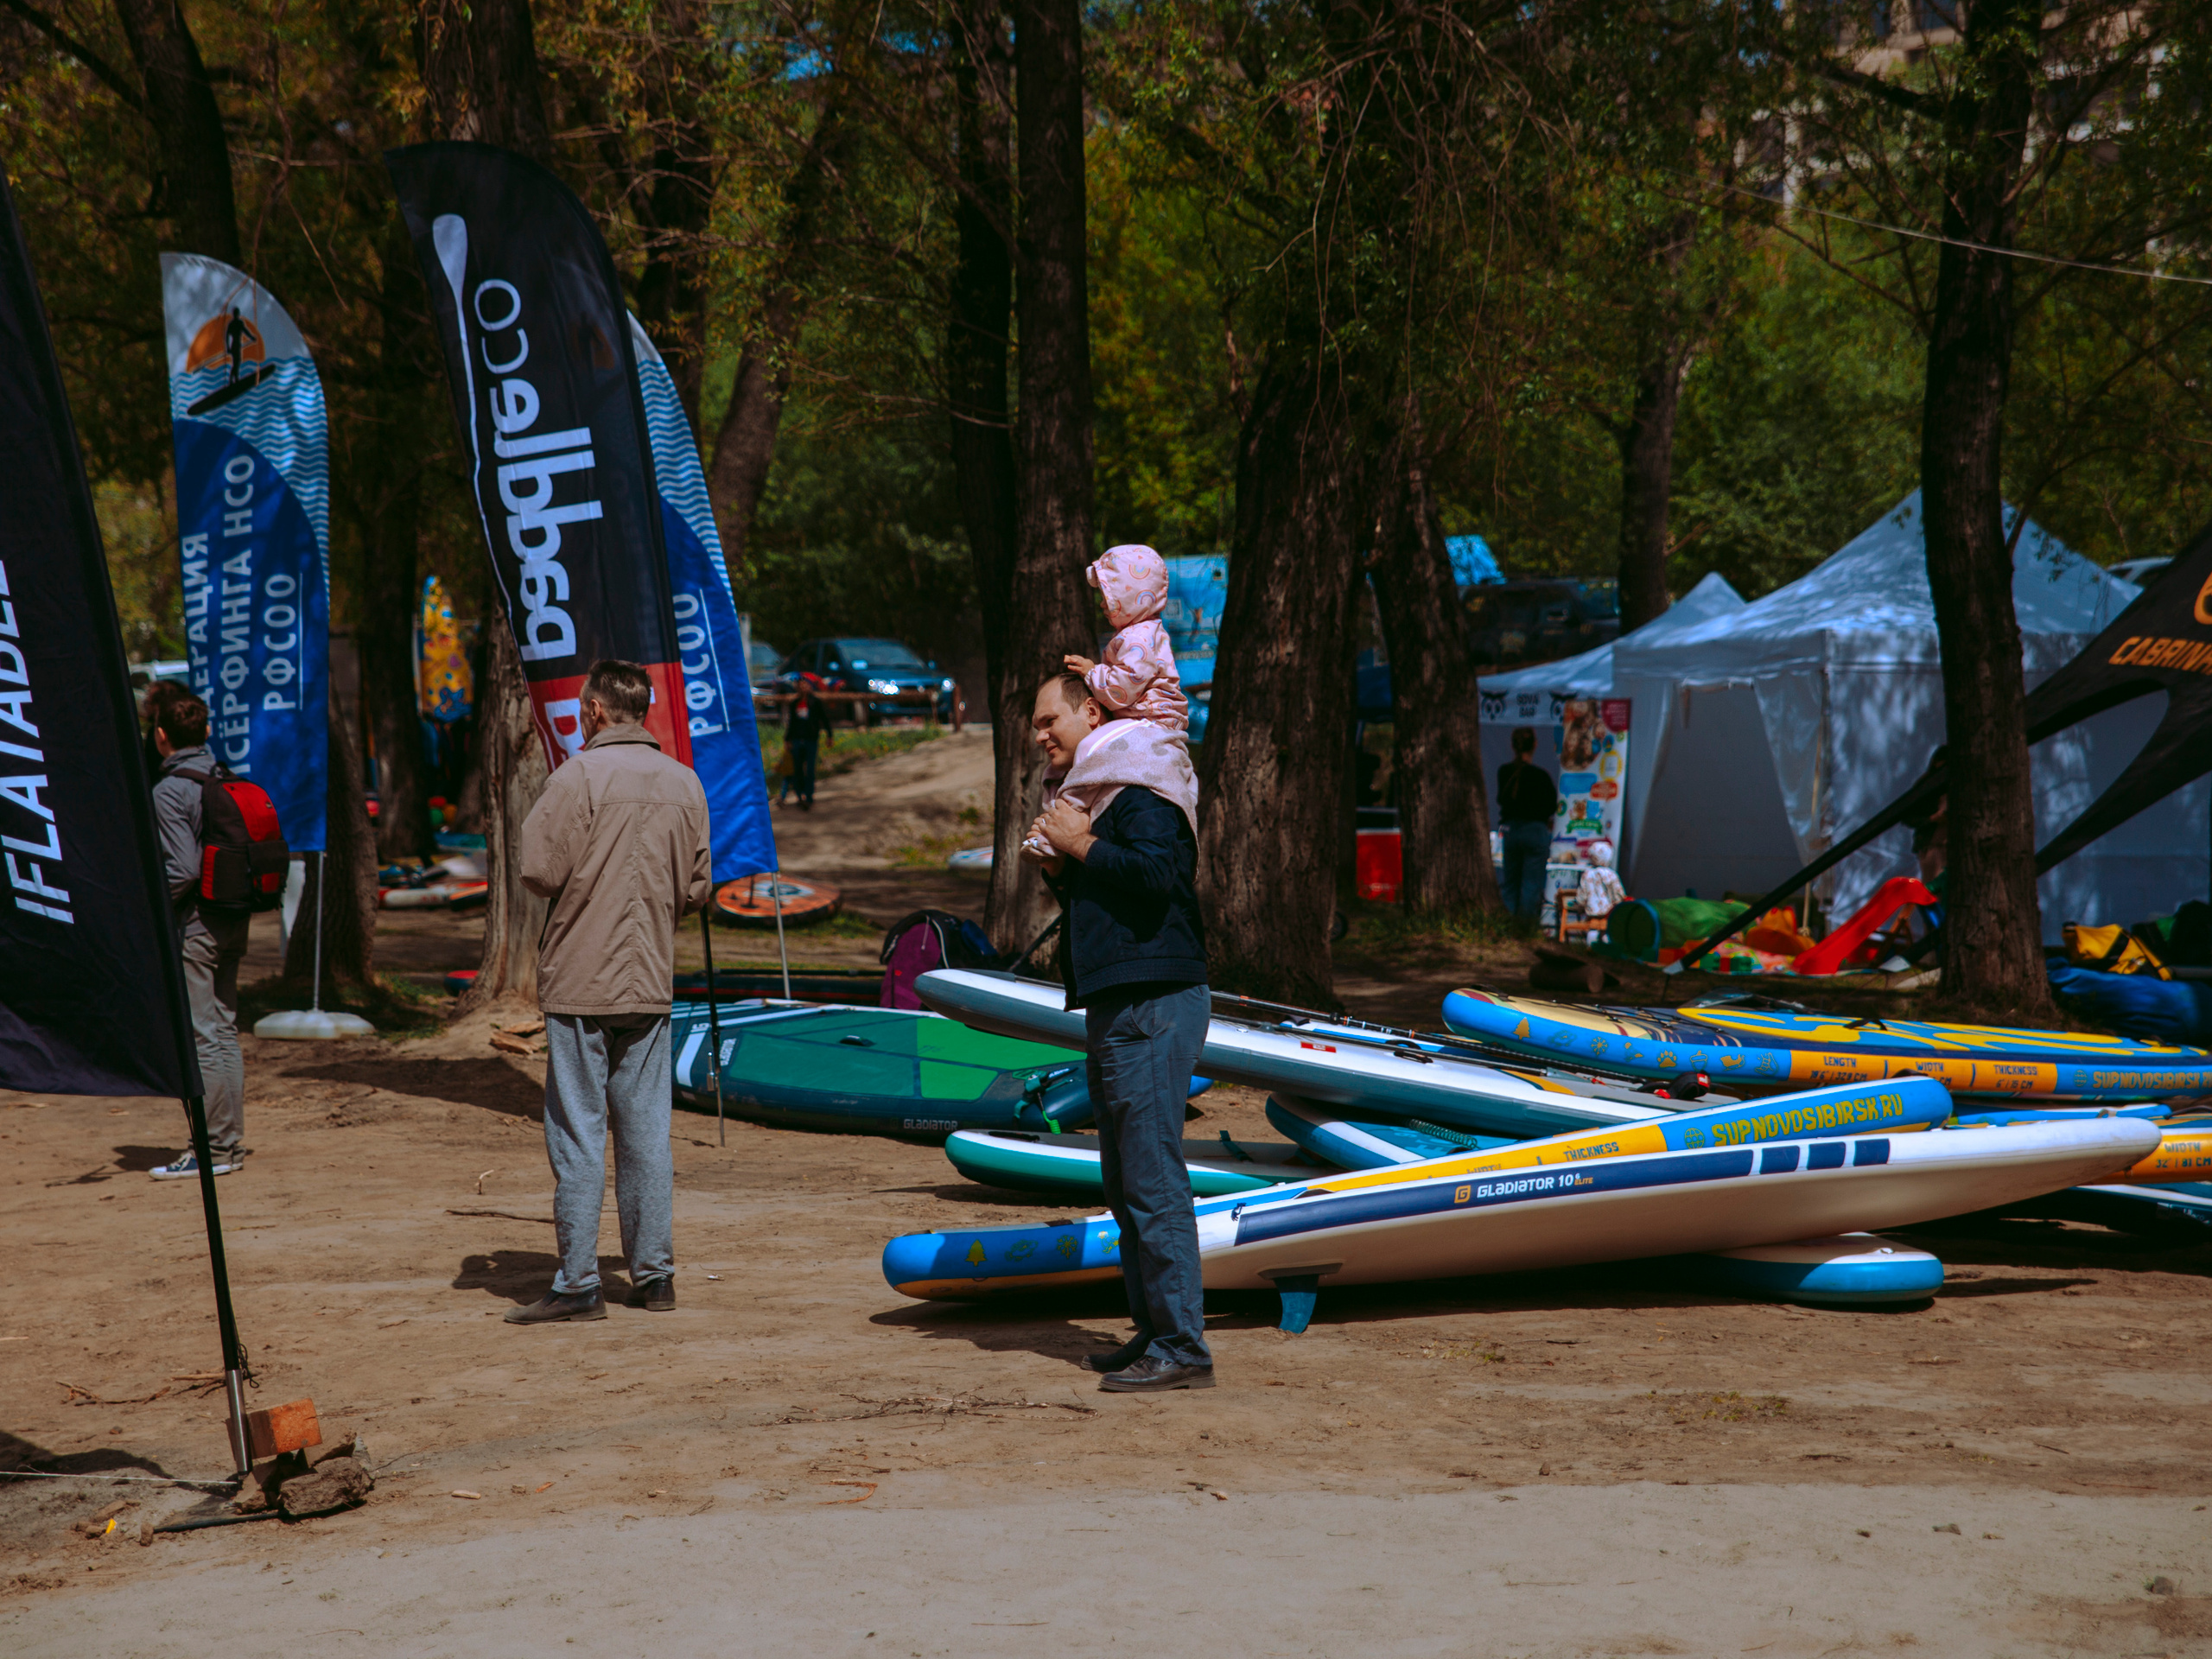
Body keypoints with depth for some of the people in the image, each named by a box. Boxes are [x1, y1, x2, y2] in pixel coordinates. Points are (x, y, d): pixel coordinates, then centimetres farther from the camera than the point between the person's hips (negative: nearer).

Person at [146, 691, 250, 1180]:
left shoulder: (169, 792, -14)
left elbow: (183, 869, -21)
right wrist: (241, 909, 16)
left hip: (193, 927, -8)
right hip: (232, 922, 8)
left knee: (199, 1039, -4)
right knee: (224, 1032, 13)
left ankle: (213, 1149, -3)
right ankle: (231, 1141, 17)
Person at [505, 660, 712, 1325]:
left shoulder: (581, 775, -11)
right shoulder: (683, 783, 6)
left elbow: (541, 872, -14)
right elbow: (694, 890, 9)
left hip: (581, 981, -5)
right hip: (650, 981, 5)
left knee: (578, 1133, -2)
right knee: (646, 1131, 11)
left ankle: (578, 1283, -2)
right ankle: (654, 1273, 14)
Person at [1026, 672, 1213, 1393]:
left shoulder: (1141, 789, -9)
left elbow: (1156, 872, -26)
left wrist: (1080, 847, -15)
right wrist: (1057, 867, 9)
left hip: (1153, 1007, -11)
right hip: (1115, 1009, 11)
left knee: (1153, 1179, -12)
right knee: (1126, 1181, 12)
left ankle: (1182, 1347, -12)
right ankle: (1154, 1334, 17)